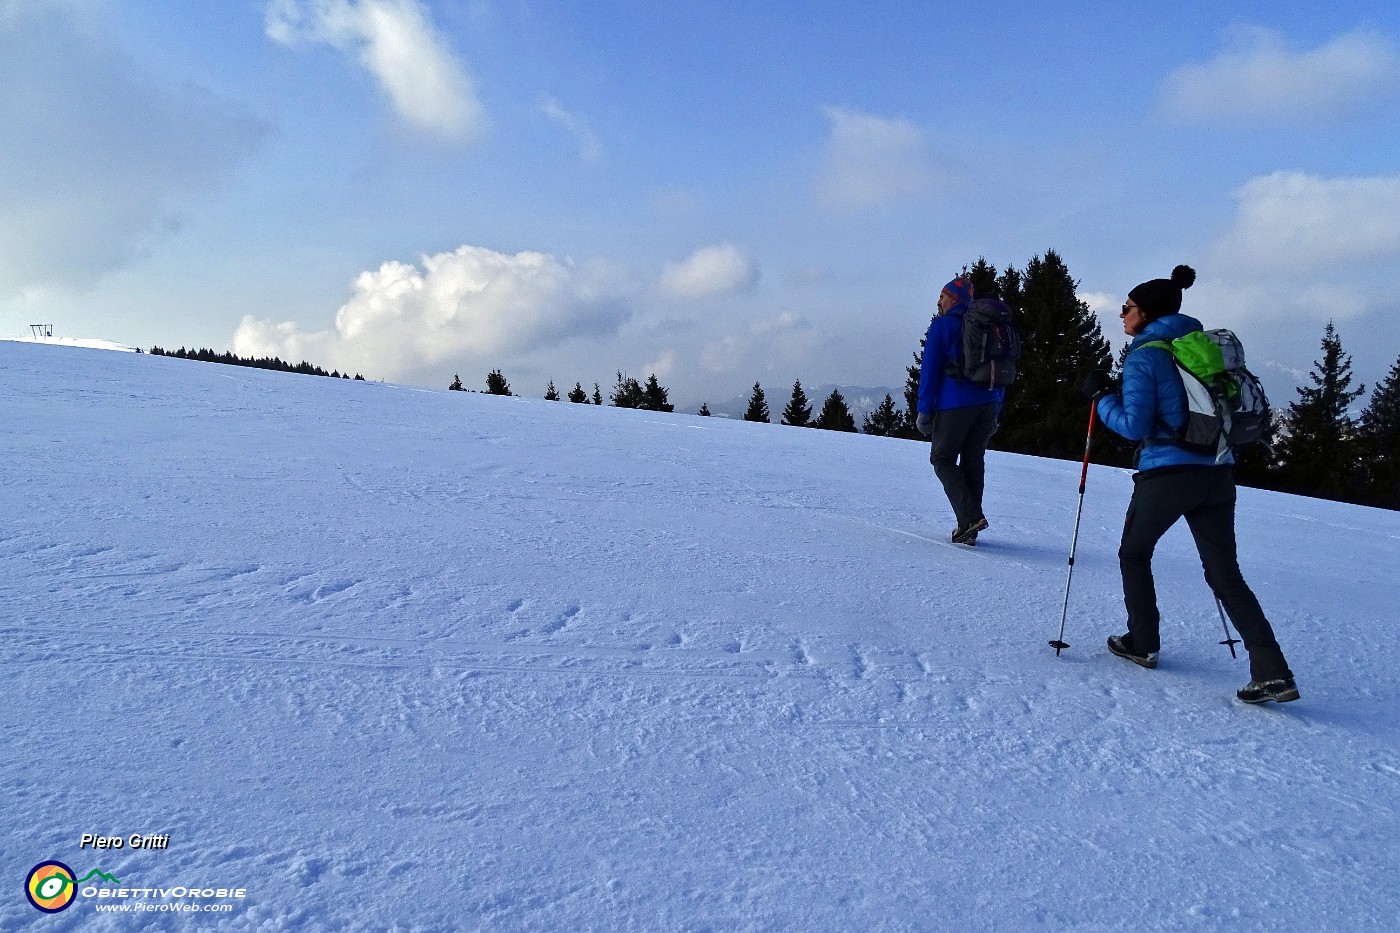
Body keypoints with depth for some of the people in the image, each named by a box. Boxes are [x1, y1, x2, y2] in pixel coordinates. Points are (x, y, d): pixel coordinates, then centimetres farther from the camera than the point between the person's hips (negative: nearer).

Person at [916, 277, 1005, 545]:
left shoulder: (942, 325, -2)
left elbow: (930, 369, -7)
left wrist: (924, 410, -4)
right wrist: (996, 412, 21)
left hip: (954, 404, -6)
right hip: (988, 404, 6)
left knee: (942, 459, 3)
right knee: (973, 461, 10)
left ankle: (970, 516, -14)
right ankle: (969, 528, 10)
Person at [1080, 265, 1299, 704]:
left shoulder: (1143, 356, -8)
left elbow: (1134, 426, -14)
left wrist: (1102, 395, -2)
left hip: (1168, 474, -6)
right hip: (1218, 474, 7)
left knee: (1133, 553, 18)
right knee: (1225, 574, 8)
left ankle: (1143, 643, 23)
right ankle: (1273, 671, -1)